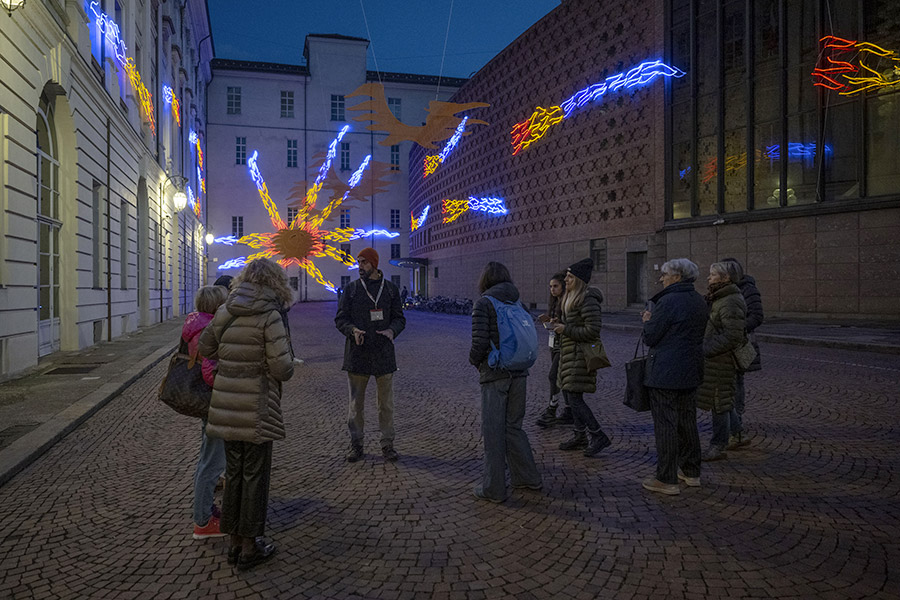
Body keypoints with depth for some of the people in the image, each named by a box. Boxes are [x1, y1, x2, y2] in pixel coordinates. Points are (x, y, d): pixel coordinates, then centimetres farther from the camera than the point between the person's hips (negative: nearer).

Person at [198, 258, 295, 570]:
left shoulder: (224, 312, 4)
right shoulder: (269, 315, -14)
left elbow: (205, 347, 17)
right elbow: (281, 367, -17)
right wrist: (288, 367, 4)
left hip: (226, 406, 6)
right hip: (256, 408, -6)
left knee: (234, 472, 16)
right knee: (255, 474, 6)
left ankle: (235, 542, 27)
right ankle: (250, 547, 17)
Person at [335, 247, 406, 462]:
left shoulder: (390, 289, 6)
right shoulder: (351, 289, 3)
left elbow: (399, 318, 8)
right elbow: (340, 318, 3)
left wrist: (392, 330, -14)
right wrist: (353, 330, -18)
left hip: (383, 354, 0)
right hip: (357, 354, 0)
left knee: (386, 402, 5)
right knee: (356, 402, 7)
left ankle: (387, 444, 16)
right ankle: (356, 444, 20)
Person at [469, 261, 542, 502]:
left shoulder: (483, 304, -10)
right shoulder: (517, 303, 8)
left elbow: (480, 341, -16)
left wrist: (474, 361, 2)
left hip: (494, 375, -6)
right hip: (519, 373, 6)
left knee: (493, 431, 3)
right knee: (513, 426, 19)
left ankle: (493, 488, 11)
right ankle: (527, 477, 26)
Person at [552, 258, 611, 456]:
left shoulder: (588, 300, -18)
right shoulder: (571, 297, 13)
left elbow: (592, 330, -23)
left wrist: (566, 330, -17)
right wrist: (559, 324, 6)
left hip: (581, 354, -10)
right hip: (569, 353, 10)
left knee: (574, 399, -9)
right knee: (568, 394, 15)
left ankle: (599, 436, 1)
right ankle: (579, 437, 25)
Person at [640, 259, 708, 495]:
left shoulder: (668, 301, -18)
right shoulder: (699, 302, 10)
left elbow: (650, 338, -17)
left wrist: (647, 321, 4)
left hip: (665, 373, -9)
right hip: (690, 372, 9)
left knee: (665, 424, -2)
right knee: (687, 421, 18)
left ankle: (667, 480, 5)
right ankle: (691, 472, 29)